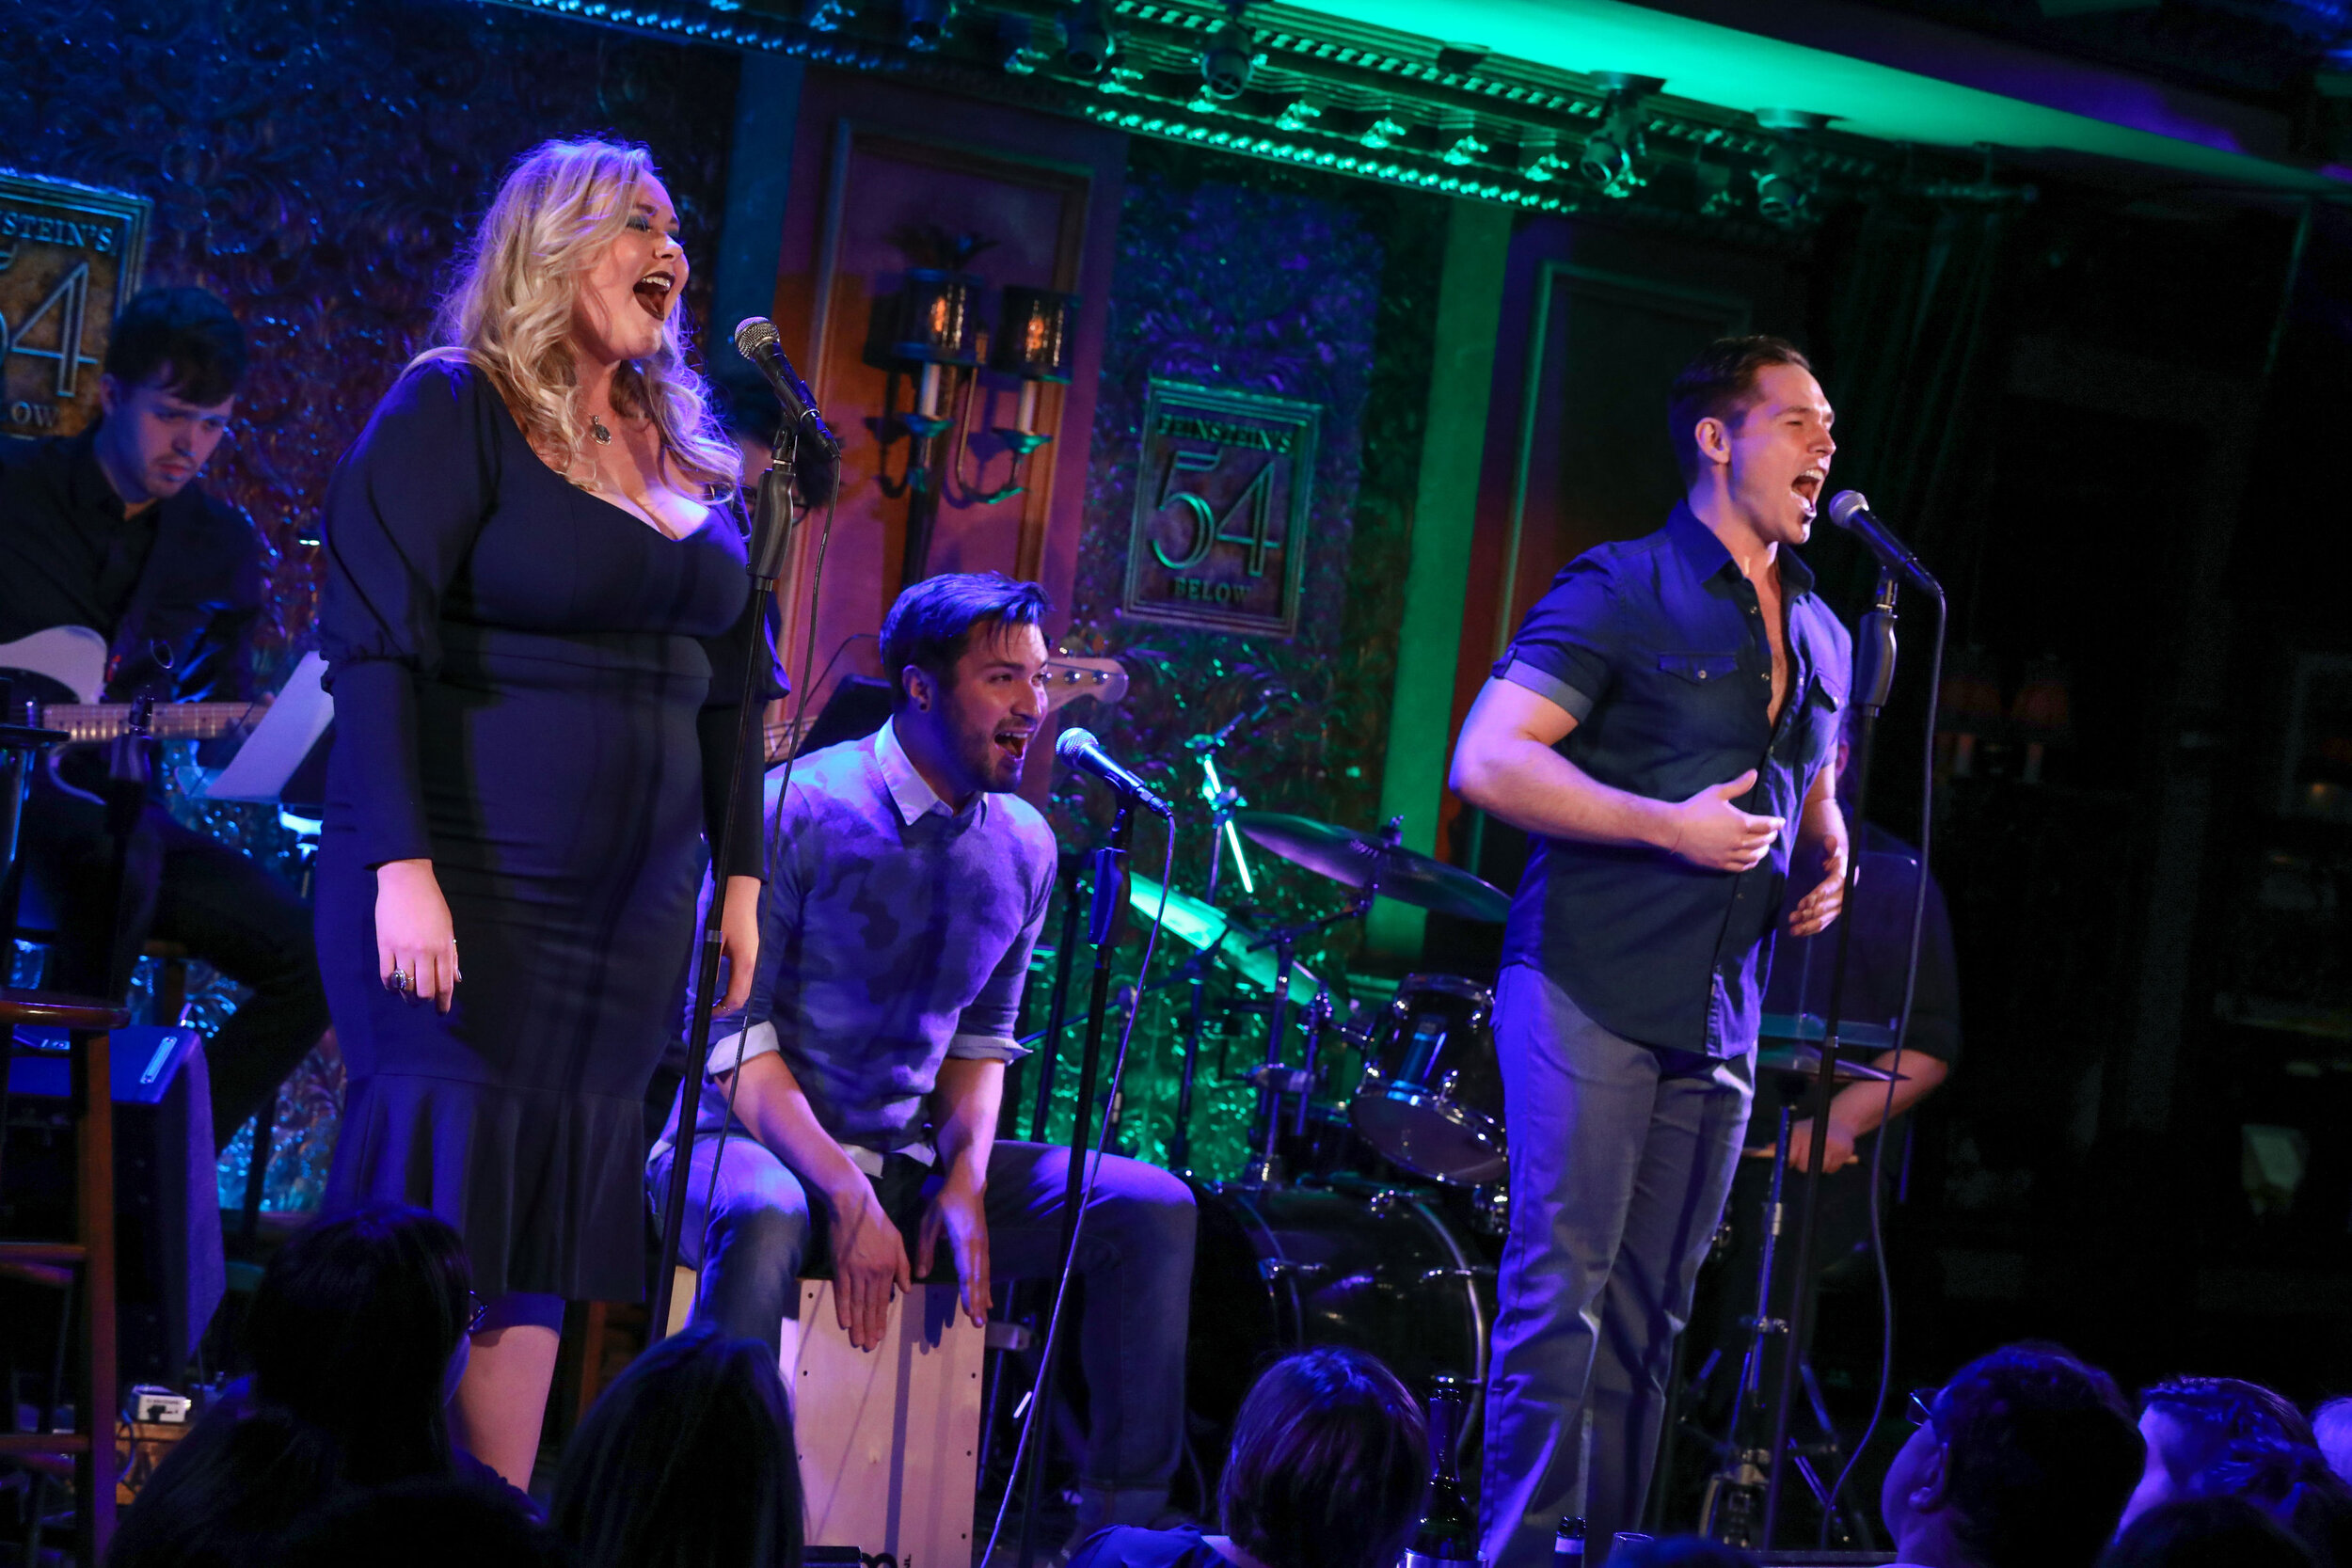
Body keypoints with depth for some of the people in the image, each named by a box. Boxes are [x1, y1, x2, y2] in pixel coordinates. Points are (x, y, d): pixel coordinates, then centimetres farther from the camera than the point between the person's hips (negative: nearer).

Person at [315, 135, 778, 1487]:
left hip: (631, 908, 6)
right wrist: (402, 868, -20)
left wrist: (741, 873, 13)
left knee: (545, 1229, 5)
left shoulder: (689, 458, 15)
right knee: (432, 1220, -6)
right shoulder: (454, 410, -5)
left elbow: (732, 685, 19)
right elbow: (375, 643, -13)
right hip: (467, 890, -6)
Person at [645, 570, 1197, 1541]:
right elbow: (732, 1036, -14)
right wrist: (848, 1197, -23)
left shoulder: (1024, 850, 6)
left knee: (1152, 1209, -10)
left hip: (907, 1158, 6)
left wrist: (966, 1179, -5)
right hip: (753, 1140, -6)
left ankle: (1124, 1519, -7)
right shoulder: (798, 812, -12)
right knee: (765, 1218, -41)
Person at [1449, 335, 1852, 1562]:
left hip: (1720, 1022, 7)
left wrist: (1828, 865, 8)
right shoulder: (1621, 591, -5)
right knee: (1560, 1293, -8)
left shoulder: (1822, 635, 17)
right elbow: (1486, 761, -14)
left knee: (1648, 1320, 9)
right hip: (1588, 991, -6)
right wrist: (1670, 827, -18)